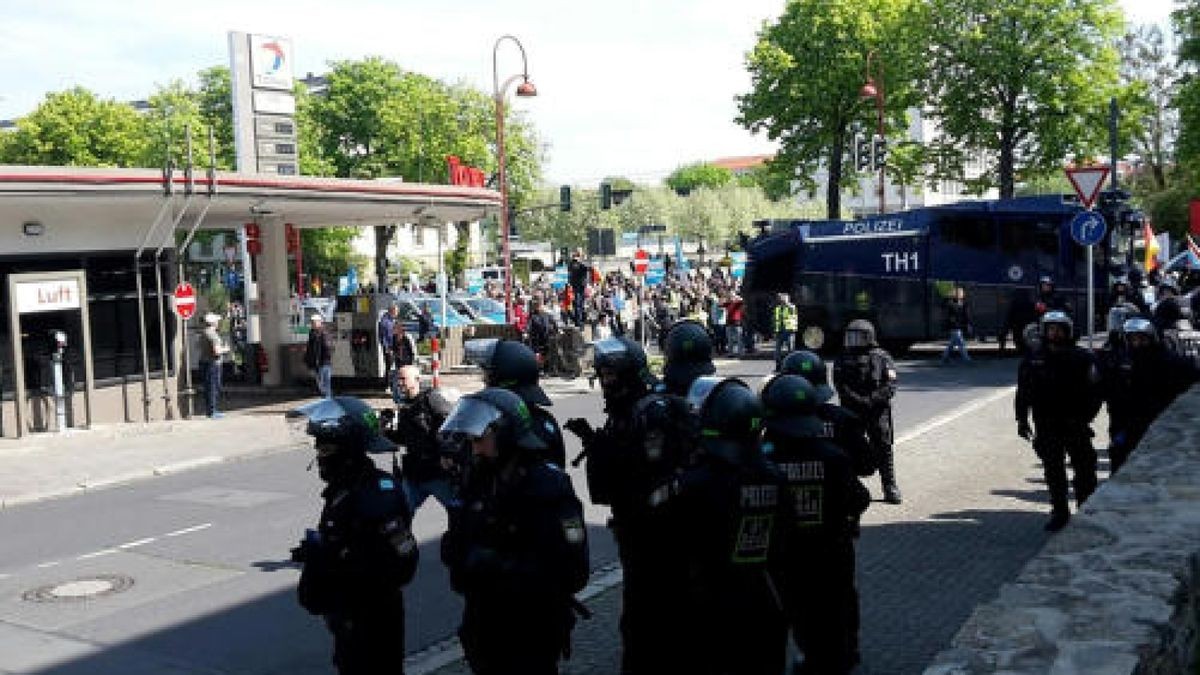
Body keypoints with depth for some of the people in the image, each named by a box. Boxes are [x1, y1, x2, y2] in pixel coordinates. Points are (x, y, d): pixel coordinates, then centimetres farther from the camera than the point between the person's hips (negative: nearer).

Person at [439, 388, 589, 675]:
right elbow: (456, 540, 10)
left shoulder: (548, 489, -19)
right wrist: (455, 550, -14)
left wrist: (499, 567, -27)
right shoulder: (478, 480, 2)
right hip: (483, 628, 7)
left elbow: (571, 572, -24)